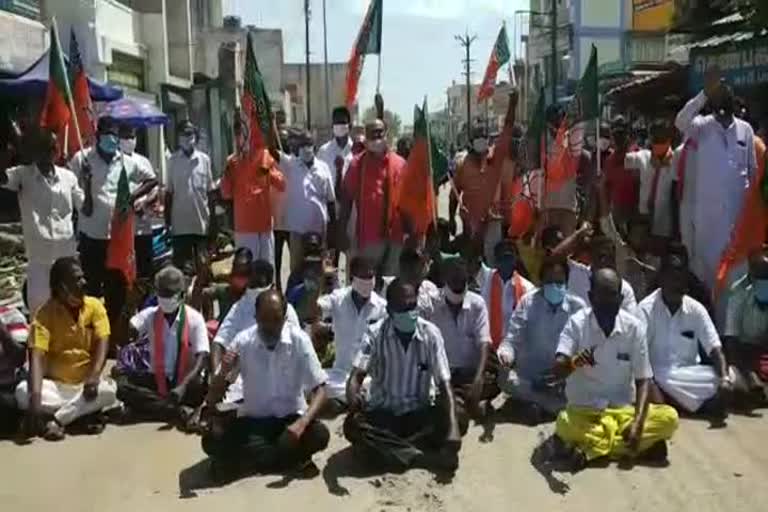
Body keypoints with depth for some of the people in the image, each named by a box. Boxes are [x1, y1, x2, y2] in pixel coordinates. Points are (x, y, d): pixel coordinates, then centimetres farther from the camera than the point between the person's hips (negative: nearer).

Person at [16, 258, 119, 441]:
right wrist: (35, 397, -38)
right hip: (55, 385, -1)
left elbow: (102, 344, -13)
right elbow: (37, 356, -23)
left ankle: (57, 420, -19)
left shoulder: (95, 306, -3)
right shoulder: (45, 313, -11)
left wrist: (94, 377, -33)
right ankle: (85, 410, -17)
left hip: (85, 384, 1)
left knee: (108, 390, -31)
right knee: (23, 392, -30)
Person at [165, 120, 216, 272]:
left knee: (203, 264, 6)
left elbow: (210, 192, 5)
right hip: (180, 222, 0)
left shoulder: (204, 159, 2)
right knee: (179, 263, 3)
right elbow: (169, 192, 5)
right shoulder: (173, 161, 2)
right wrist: (167, 220, 2)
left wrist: (213, 220, 3)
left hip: (202, 221, 0)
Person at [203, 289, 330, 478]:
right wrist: (223, 372, -31)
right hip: (253, 420, 1)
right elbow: (212, 401, -9)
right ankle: (294, 458, -15)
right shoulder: (242, 341, -12)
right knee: (212, 441, -26)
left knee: (320, 434, -31)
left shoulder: (299, 339, -15)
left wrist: (301, 424, -31)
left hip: (291, 418, -1)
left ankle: (246, 458, -12)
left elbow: (319, 390, -13)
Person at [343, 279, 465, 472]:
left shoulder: (431, 333, -10)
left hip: (419, 414, 1)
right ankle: (426, 457, -30)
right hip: (382, 414, 0)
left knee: (459, 420, -27)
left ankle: (381, 449, -24)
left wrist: (453, 429, -31)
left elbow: (444, 384, -16)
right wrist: (353, 396, -45)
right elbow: (356, 375, -20)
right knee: (353, 424, -32)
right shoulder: (375, 335, -11)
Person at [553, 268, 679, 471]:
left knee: (669, 417, -22)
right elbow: (558, 369, -23)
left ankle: (589, 447, -19)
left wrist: (638, 422, -18)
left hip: (623, 409, 3)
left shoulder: (634, 327, -6)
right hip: (584, 410, -3)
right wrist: (573, 363, -47)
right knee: (565, 425, -34)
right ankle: (643, 445, -20)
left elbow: (643, 380, -3)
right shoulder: (577, 323, -12)